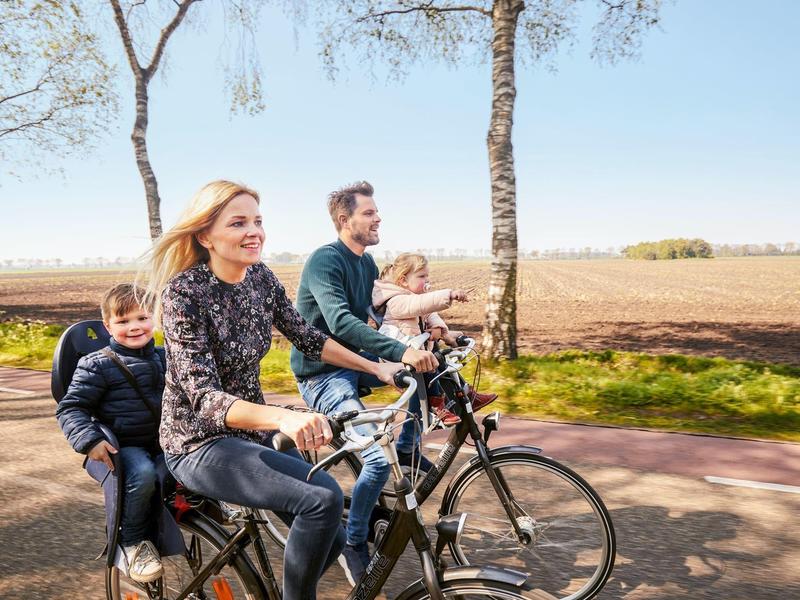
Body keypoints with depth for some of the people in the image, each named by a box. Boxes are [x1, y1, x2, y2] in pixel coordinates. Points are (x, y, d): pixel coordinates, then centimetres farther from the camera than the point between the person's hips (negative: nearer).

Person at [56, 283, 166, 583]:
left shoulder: (164, 356, 12)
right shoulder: (97, 365, -3)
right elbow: (70, 408, -5)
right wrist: (89, 440, -22)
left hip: (165, 442, 5)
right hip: (125, 446, -4)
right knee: (143, 475, -34)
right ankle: (134, 542, -11)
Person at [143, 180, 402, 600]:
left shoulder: (260, 277, -2)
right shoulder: (183, 292, -21)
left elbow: (306, 337, 10)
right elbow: (204, 398, -29)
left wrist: (375, 367, 7)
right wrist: (284, 417, -47)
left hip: (251, 433, 7)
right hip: (201, 443, -7)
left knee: (330, 538, 5)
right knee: (323, 499, -27)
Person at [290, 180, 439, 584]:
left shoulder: (367, 263, 8)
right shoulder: (325, 260, -20)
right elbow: (340, 322, -34)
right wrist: (401, 351, -44)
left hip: (353, 362, 8)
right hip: (322, 374, -8)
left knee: (429, 363, 1)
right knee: (379, 456, -21)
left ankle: (407, 445, 14)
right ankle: (354, 544, 2)